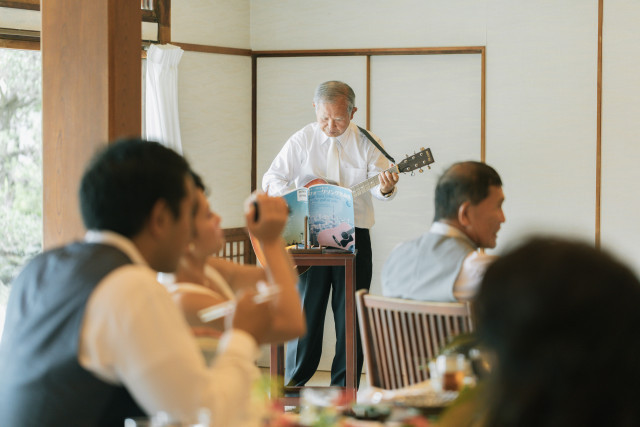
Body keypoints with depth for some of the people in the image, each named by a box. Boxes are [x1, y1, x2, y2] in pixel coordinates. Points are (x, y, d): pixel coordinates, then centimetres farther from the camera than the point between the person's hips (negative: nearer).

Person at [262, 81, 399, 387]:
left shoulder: (367, 143, 3)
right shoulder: (302, 140, 3)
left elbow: (379, 184, -5)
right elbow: (272, 179, 4)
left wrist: (385, 187, -30)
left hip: (354, 236, 0)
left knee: (351, 315, 2)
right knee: (306, 310, 3)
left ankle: (344, 389, 10)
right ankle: (293, 385, 14)